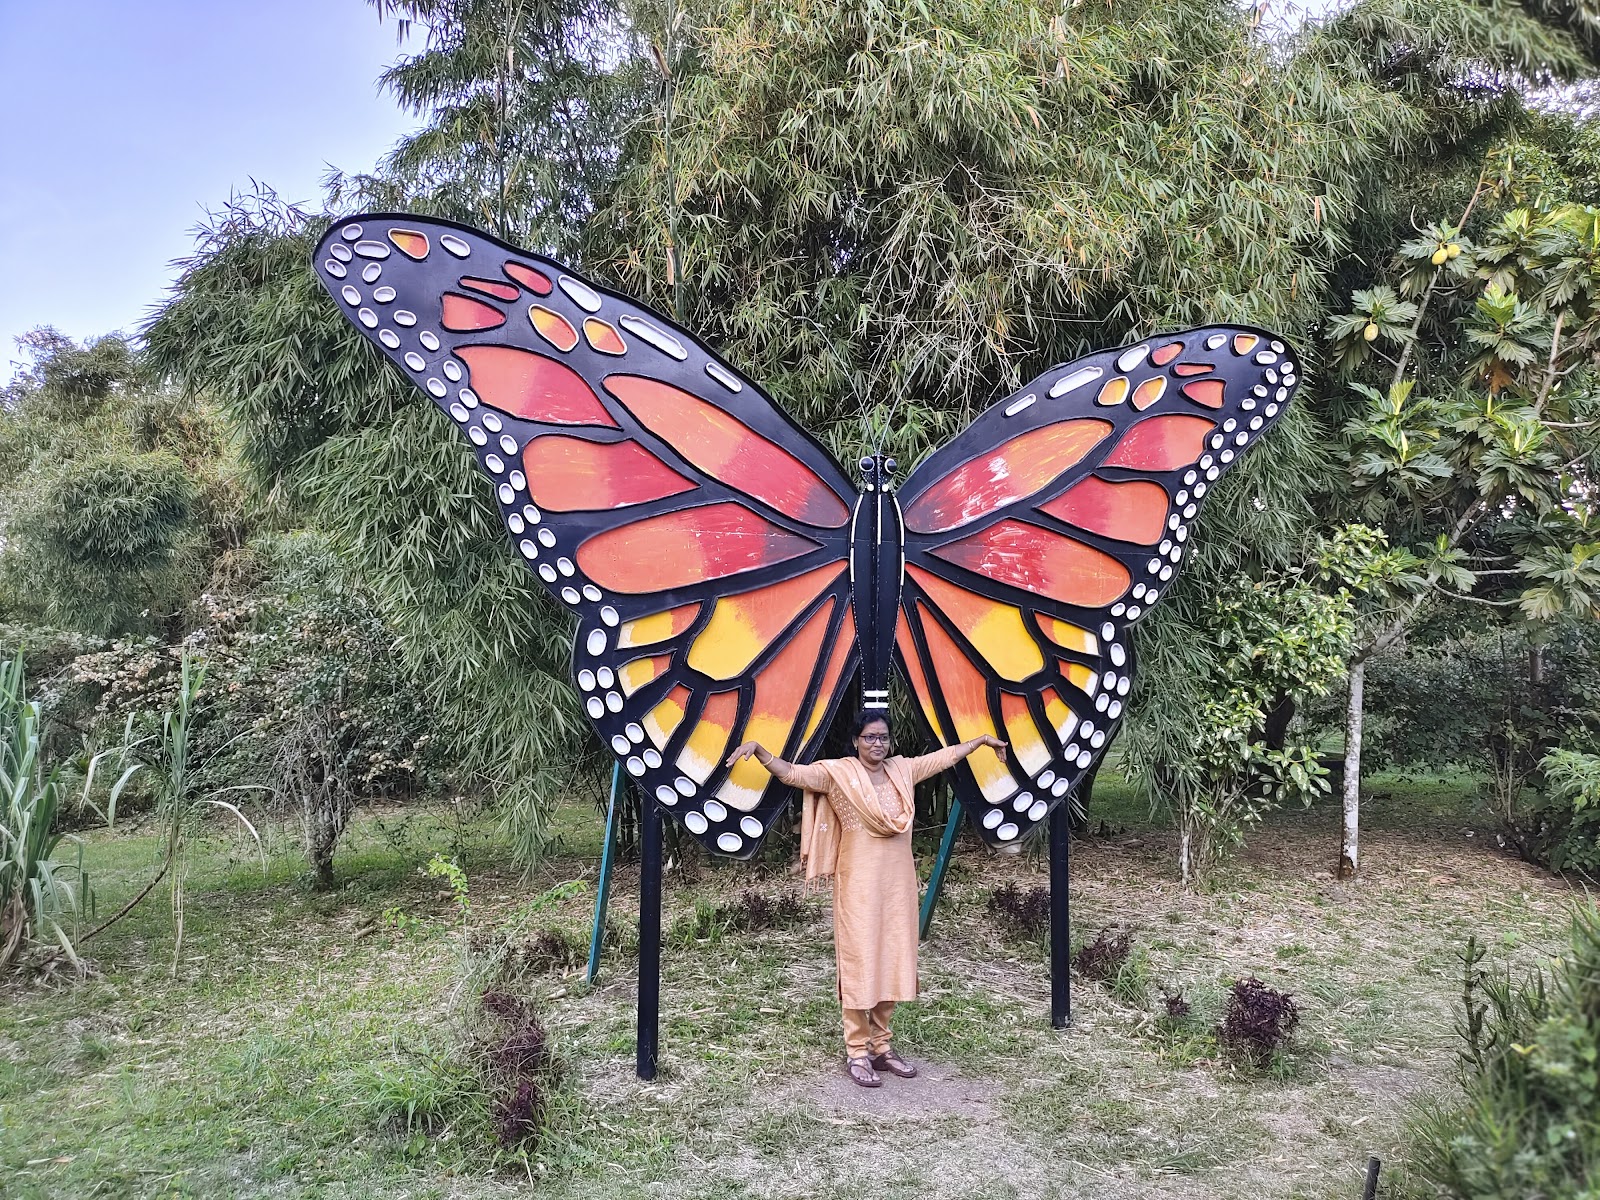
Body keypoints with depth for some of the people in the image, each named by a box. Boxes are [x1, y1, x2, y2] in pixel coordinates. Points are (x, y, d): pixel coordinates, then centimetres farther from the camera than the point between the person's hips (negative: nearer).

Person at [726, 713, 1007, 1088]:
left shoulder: (903, 769, 8)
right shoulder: (839, 773, -7)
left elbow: (946, 756, 21)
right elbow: (791, 773, -17)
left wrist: (982, 740, 31)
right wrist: (757, 749, -32)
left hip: (897, 881, 5)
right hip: (859, 884, -5)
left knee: (891, 959, 9)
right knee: (859, 961, -2)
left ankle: (881, 1046, 21)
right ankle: (857, 1052, 7)